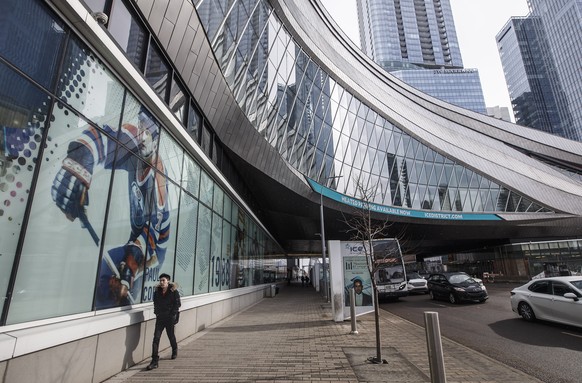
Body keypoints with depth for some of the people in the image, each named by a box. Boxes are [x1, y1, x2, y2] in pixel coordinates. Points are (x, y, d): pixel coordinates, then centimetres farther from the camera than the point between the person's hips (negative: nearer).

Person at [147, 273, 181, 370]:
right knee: (156, 338, -7)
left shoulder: (174, 291, -10)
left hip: (170, 318, -3)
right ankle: (154, 361, -2)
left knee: (171, 336, 13)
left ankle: (174, 350, 42)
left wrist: (172, 314, -13)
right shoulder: (157, 292, 2)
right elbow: (156, 304, 15)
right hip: (160, 318, 3)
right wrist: (157, 312, 4)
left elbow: (177, 304, -8)